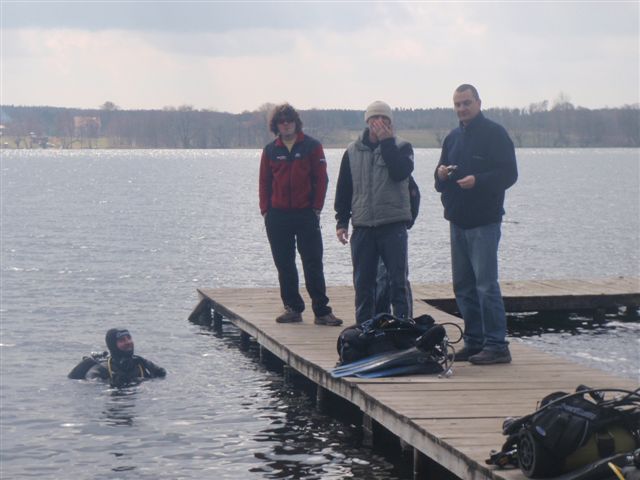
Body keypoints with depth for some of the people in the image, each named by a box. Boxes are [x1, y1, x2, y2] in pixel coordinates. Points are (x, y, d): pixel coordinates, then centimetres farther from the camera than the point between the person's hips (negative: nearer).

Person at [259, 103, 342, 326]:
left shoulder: (312, 146, 1)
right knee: (284, 265, 6)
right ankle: (292, 308, 13)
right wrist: (265, 210, 2)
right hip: (277, 215, 3)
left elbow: (321, 179, 0)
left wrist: (316, 208, -5)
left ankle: (321, 310, -3)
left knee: (313, 264, -4)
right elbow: (264, 182, 11)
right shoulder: (270, 150, 9)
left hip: (306, 214, -3)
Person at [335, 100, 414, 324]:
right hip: (362, 226, 3)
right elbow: (343, 188, 12)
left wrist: (386, 141, -16)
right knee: (363, 282, 7)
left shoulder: (401, 147, 3)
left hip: (393, 224, -3)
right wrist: (341, 221, 6)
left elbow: (400, 172, -18)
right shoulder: (353, 151, 10)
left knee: (398, 281, -3)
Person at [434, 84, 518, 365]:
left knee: (486, 284, -10)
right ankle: (475, 342, 17)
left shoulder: (494, 134, -5)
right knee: (463, 286, 10)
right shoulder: (453, 138, 18)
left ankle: (496, 345, -8)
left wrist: (478, 181, -24)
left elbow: (509, 173, -12)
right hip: (457, 220, 8)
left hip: (484, 222, -8)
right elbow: (440, 183, 22)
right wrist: (441, 175, -2)